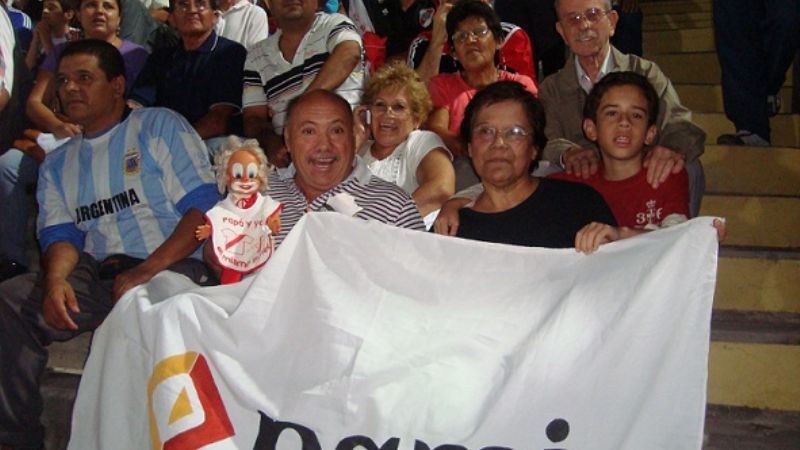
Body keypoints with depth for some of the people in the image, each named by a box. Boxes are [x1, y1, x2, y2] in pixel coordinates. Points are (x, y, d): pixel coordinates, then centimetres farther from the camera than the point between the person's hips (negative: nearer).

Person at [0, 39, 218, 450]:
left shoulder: (160, 126, 8)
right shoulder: (57, 164, 26)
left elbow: (203, 207, -4)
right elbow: (60, 234, 12)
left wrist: (146, 271, -17)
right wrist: (55, 279, -13)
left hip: (171, 266, -5)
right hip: (95, 275, 5)